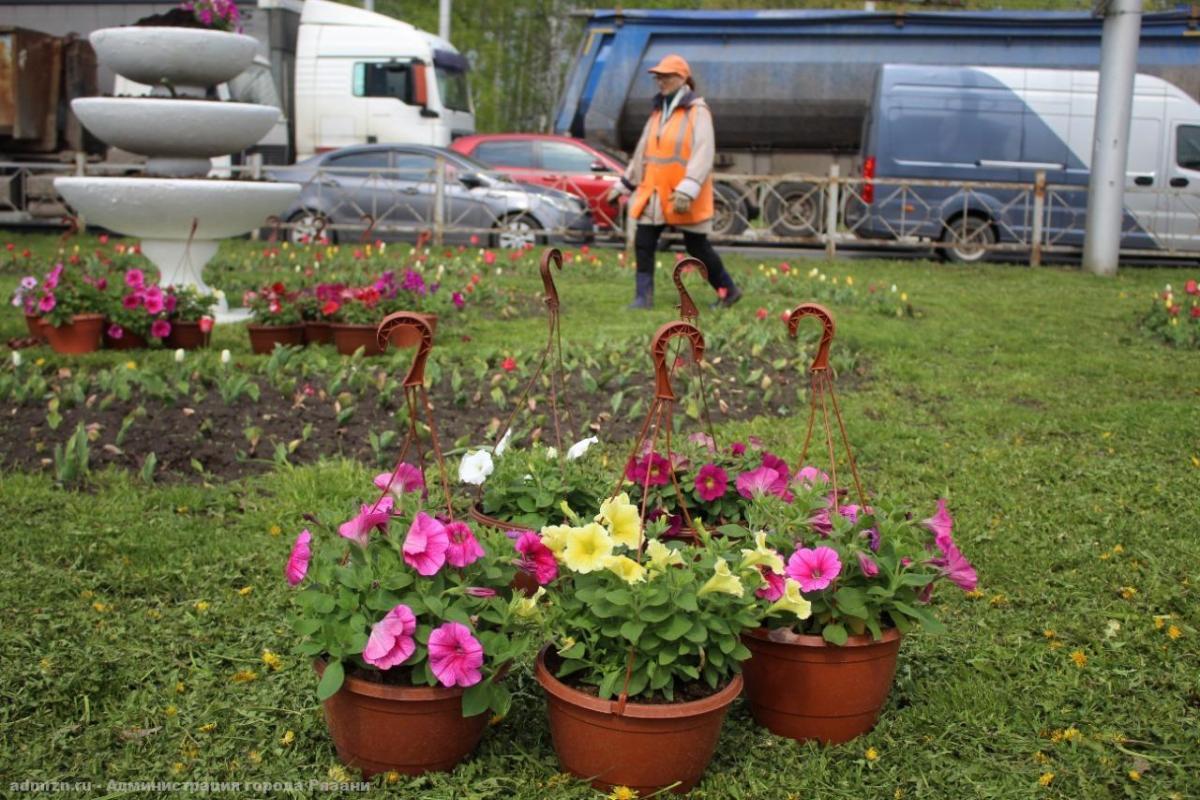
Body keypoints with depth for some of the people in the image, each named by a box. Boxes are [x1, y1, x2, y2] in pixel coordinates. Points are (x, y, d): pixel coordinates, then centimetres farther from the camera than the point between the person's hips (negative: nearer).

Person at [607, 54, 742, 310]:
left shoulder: (697, 111, -10)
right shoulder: (658, 111, 13)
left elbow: (703, 154, -21)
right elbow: (642, 153, 21)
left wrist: (687, 190, -32)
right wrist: (624, 185, 21)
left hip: (684, 198, -7)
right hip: (654, 193, 7)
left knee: (697, 247, 3)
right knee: (643, 243, -1)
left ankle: (728, 290, 20)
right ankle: (644, 296, 7)